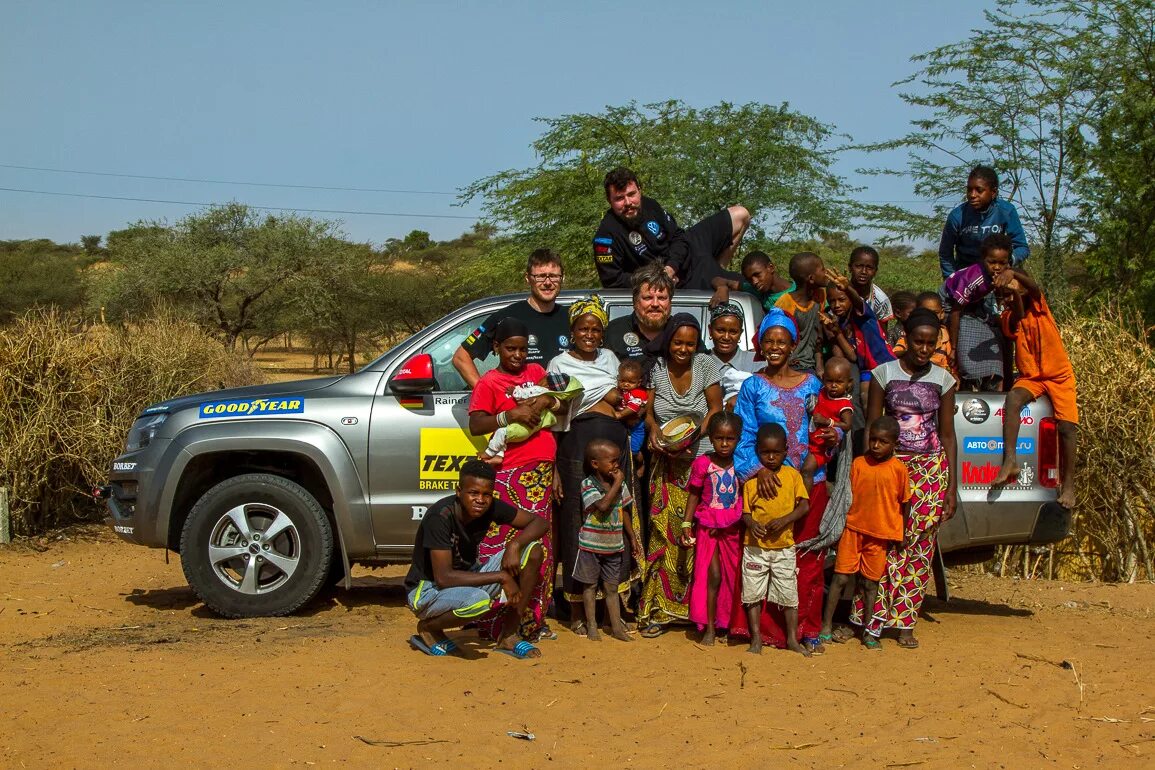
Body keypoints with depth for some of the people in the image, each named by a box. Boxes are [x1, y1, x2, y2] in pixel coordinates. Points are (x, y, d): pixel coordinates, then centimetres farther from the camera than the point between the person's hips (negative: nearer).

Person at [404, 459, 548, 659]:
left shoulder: (491, 507, -9)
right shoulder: (441, 516, -27)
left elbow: (540, 523, -1)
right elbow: (443, 577, -32)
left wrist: (514, 544, -22)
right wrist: (501, 577, -30)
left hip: (468, 578, 7)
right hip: (428, 590, -7)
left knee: (533, 551, -9)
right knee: (478, 601, -40)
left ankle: (508, 635, -2)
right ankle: (428, 628, -6)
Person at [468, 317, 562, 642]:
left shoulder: (535, 372, 17)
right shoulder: (489, 383, 1)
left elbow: (562, 402, 16)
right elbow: (475, 425, -8)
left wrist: (547, 401, -5)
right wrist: (509, 415, -21)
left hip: (541, 470, 6)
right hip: (510, 473, -6)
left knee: (538, 548, 6)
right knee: (504, 546, -9)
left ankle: (532, 620, 13)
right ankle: (500, 624, -5)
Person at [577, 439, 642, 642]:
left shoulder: (620, 484, 3)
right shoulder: (588, 485, -13)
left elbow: (624, 513, 13)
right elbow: (603, 505, -29)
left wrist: (633, 539, 14)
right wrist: (617, 483, -20)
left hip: (614, 546, 4)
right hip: (591, 545, -4)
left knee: (612, 587, 10)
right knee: (590, 585, 7)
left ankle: (616, 626, 14)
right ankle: (592, 626, 15)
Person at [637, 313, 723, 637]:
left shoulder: (705, 365, 0)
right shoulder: (657, 367, 2)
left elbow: (715, 408, 1)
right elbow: (648, 411, 7)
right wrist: (654, 430, -14)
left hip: (700, 460, -1)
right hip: (666, 465, 1)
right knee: (663, 534, -4)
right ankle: (661, 609, 1)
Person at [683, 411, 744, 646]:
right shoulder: (702, 463, -7)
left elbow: (746, 495, 5)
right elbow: (694, 495, 0)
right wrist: (686, 524, -4)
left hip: (734, 527, 2)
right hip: (708, 526, -2)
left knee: (734, 577, 6)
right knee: (713, 576, -4)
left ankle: (734, 625, 16)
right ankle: (709, 628, 3)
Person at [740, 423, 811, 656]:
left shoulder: (792, 475, -1)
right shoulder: (751, 478, -1)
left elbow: (804, 505, -5)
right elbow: (745, 510, 0)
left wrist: (784, 520, -19)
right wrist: (752, 524, -21)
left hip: (784, 547, 0)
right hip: (755, 547, 0)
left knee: (789, 595, 7)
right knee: (753, 594, 6)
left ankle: (792, 639, 19)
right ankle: (756, 639, 17)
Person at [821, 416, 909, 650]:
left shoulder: (898, 469, -4)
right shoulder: (859, 463, 0)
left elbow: (904, 504, 3)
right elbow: (849, 496, 7)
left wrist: (900, 536, 5)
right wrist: (842, 526, 4)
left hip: (881, 535, -1)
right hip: (854, 529, 1)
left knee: (871, 583, 8)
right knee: (841, 578, 1)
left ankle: (868, 632, 20)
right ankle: (826, 626, 8)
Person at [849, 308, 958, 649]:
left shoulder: (943, 380, 5)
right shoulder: (884, 374, 0)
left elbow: (947, 434, 8)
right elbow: (871, 429, 2)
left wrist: (951, 486, 4)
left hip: (931, 469, 2)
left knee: (918, 548, 1)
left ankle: (904, 623, 10)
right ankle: (871, 619, -2)